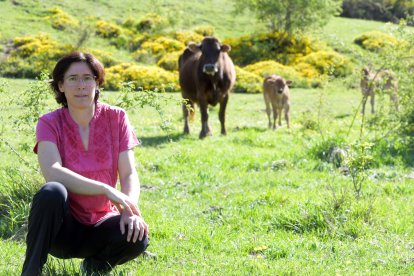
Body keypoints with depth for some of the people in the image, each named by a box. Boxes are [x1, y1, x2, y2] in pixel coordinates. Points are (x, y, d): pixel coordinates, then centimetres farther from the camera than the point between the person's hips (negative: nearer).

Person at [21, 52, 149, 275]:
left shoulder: (116, 118, -3)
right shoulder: (50, 123, -8)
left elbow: (129, 175, -8)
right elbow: (52, 173, -26)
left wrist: (130, 210, -29)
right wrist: (106, 190, -33)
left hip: (99, 227, 2)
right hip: (62, 227, -2)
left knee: (137, 237, -30)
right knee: (52, 192, -35)